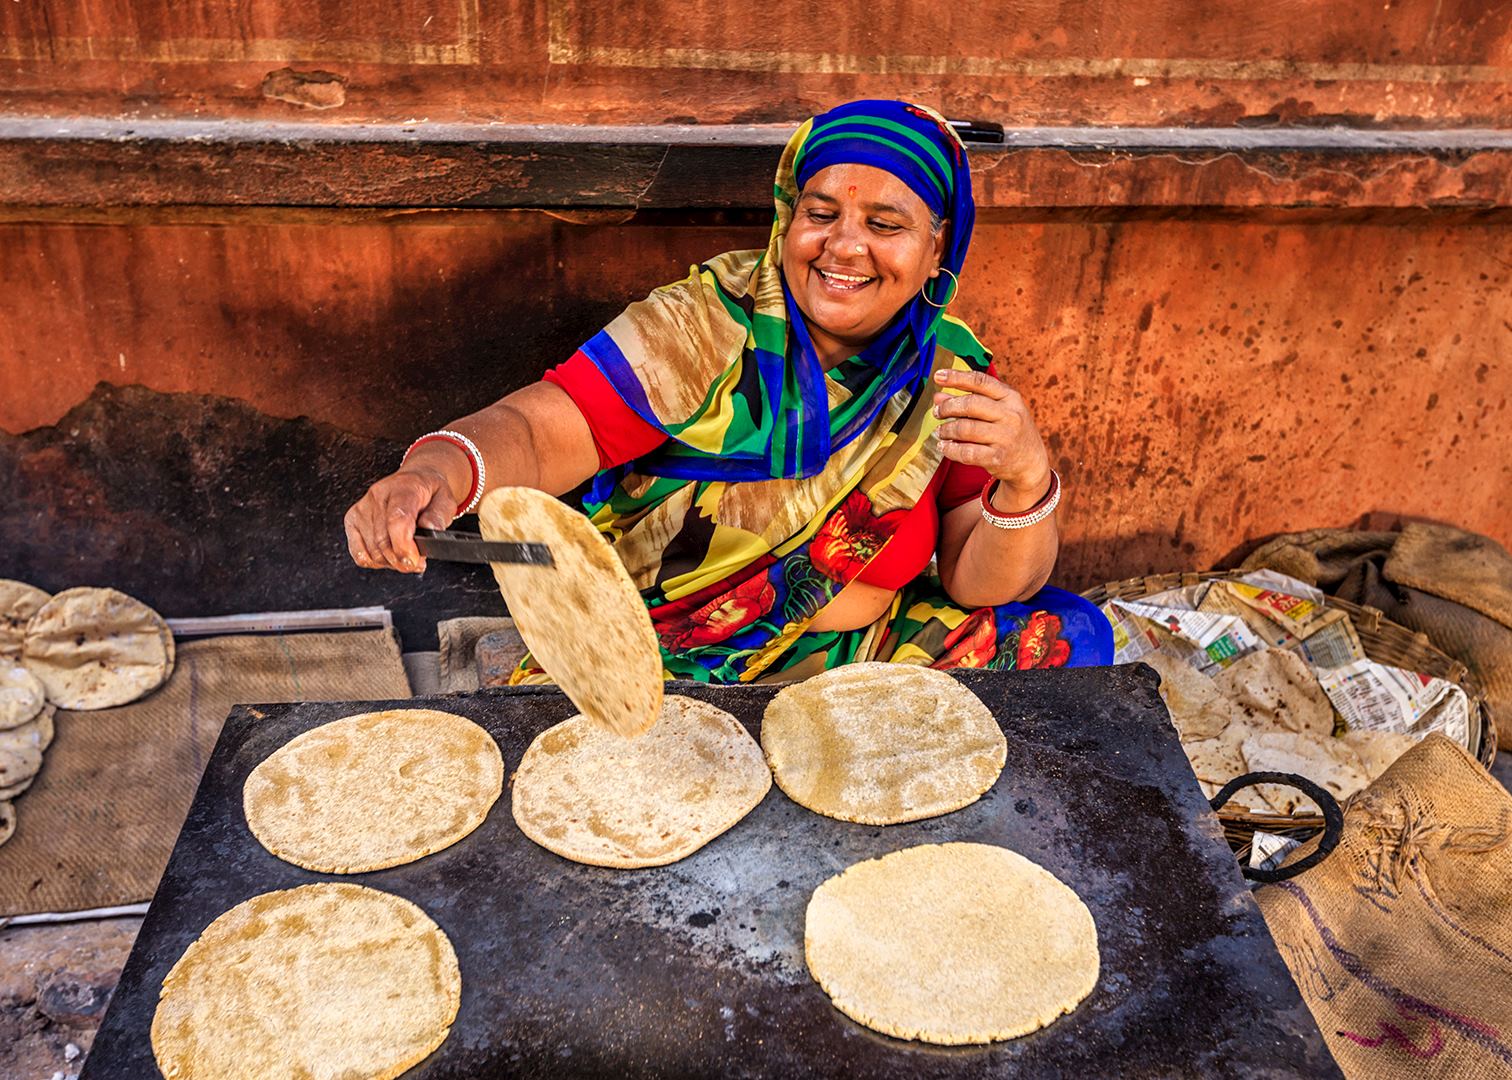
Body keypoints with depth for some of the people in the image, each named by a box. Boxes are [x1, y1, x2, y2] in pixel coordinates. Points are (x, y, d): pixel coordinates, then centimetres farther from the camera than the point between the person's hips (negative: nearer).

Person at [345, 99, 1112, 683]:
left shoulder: (950, 373, -3)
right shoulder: (705, 328, -13)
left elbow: (979, 583, -6)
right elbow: (536, 432, -21)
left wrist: (1026, 480, -27)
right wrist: (441, 469, -44)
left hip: (859, 664, 4)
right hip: (653, 669, -3)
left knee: (1064, 635, -10)